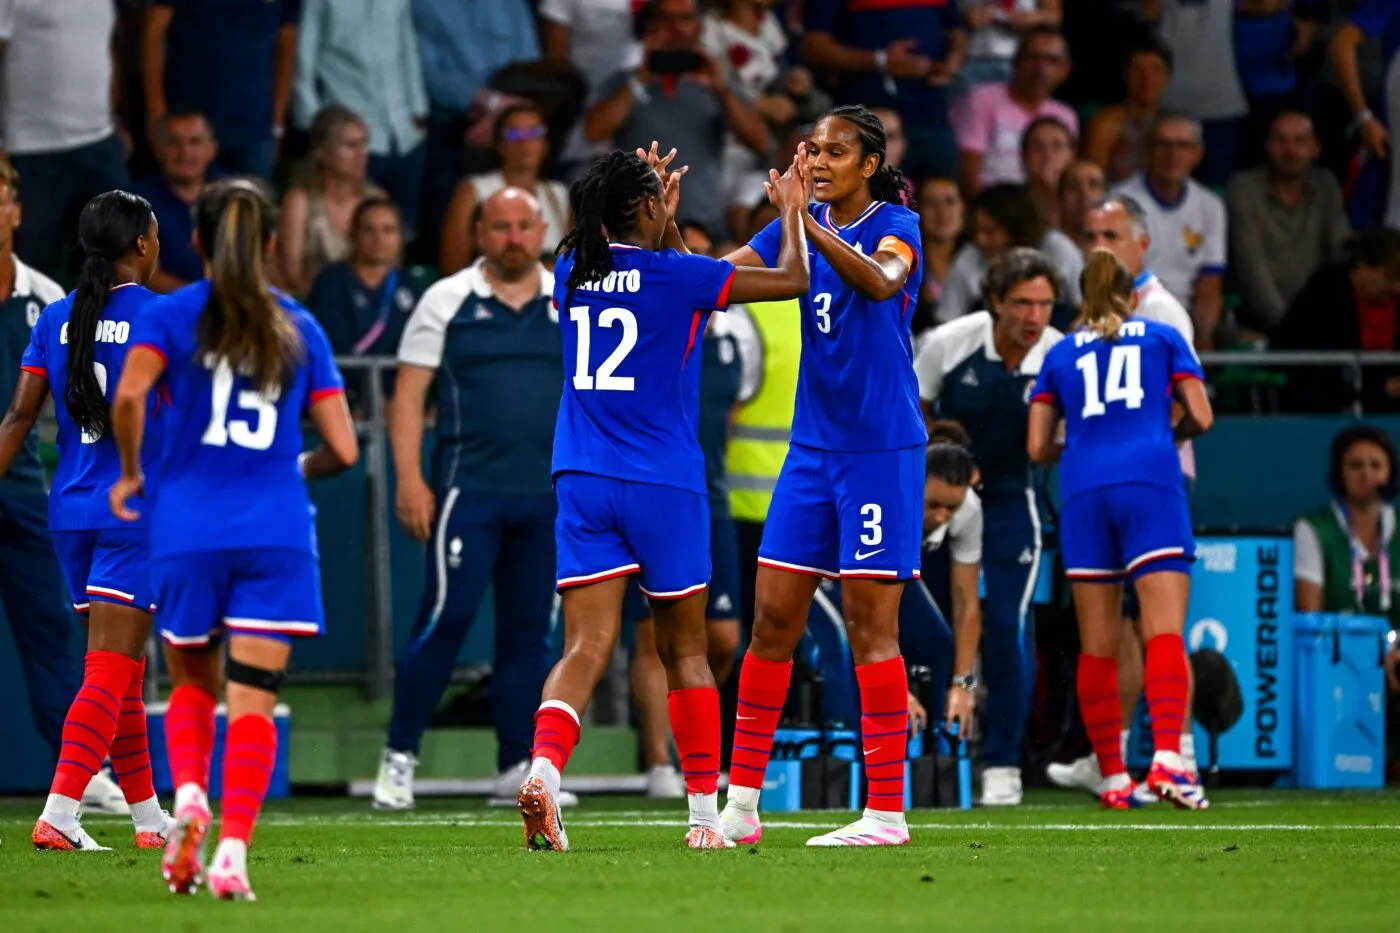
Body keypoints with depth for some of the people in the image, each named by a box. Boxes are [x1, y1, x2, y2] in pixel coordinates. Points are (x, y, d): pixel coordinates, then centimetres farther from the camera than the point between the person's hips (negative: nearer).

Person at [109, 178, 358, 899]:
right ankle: (232, 852, -17)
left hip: (188, 532, 0)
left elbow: (129, 393, -17)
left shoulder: (170, 315, 2)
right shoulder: (300, 328, 9)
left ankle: (188, 796, -8)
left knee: (193, 684, 18)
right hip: (277, 534, 0)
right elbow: (342, 448, 5)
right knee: (252, 699, -3)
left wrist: (130, 474, 0)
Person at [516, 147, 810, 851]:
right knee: (684, 650, 9)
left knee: (585, 647, -3)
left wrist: (663, 217, 36)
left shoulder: (573, 270, 6)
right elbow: (791, 279, -2)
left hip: (583, 479, 3)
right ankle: (705, 813, 12)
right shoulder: (674, 275, -9)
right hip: (663, 482, -3)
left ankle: (543, 766, -29)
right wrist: (792, 211, 14)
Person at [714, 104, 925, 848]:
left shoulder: (895, 226, -8)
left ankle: (886, 812, -3)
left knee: (870, 621, -7)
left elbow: (881, 281, -30)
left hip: (880, 450, -6)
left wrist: (809, 225, -43)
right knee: (772, 618, 3)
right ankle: (740, 805, 7)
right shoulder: (803, 226, 9)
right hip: (813, 446, 6)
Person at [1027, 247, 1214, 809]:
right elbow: (1201, 417, 8)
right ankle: (1167, 758, -31)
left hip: (1083, 492, 2)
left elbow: (1038, 448, 15)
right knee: (1165, 632, -13)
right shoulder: (1162, 338, 15)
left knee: (1097, 648, 7)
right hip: (1151, 484, -2)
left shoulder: (1060, 354, 19)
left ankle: (1113, 778, 8)